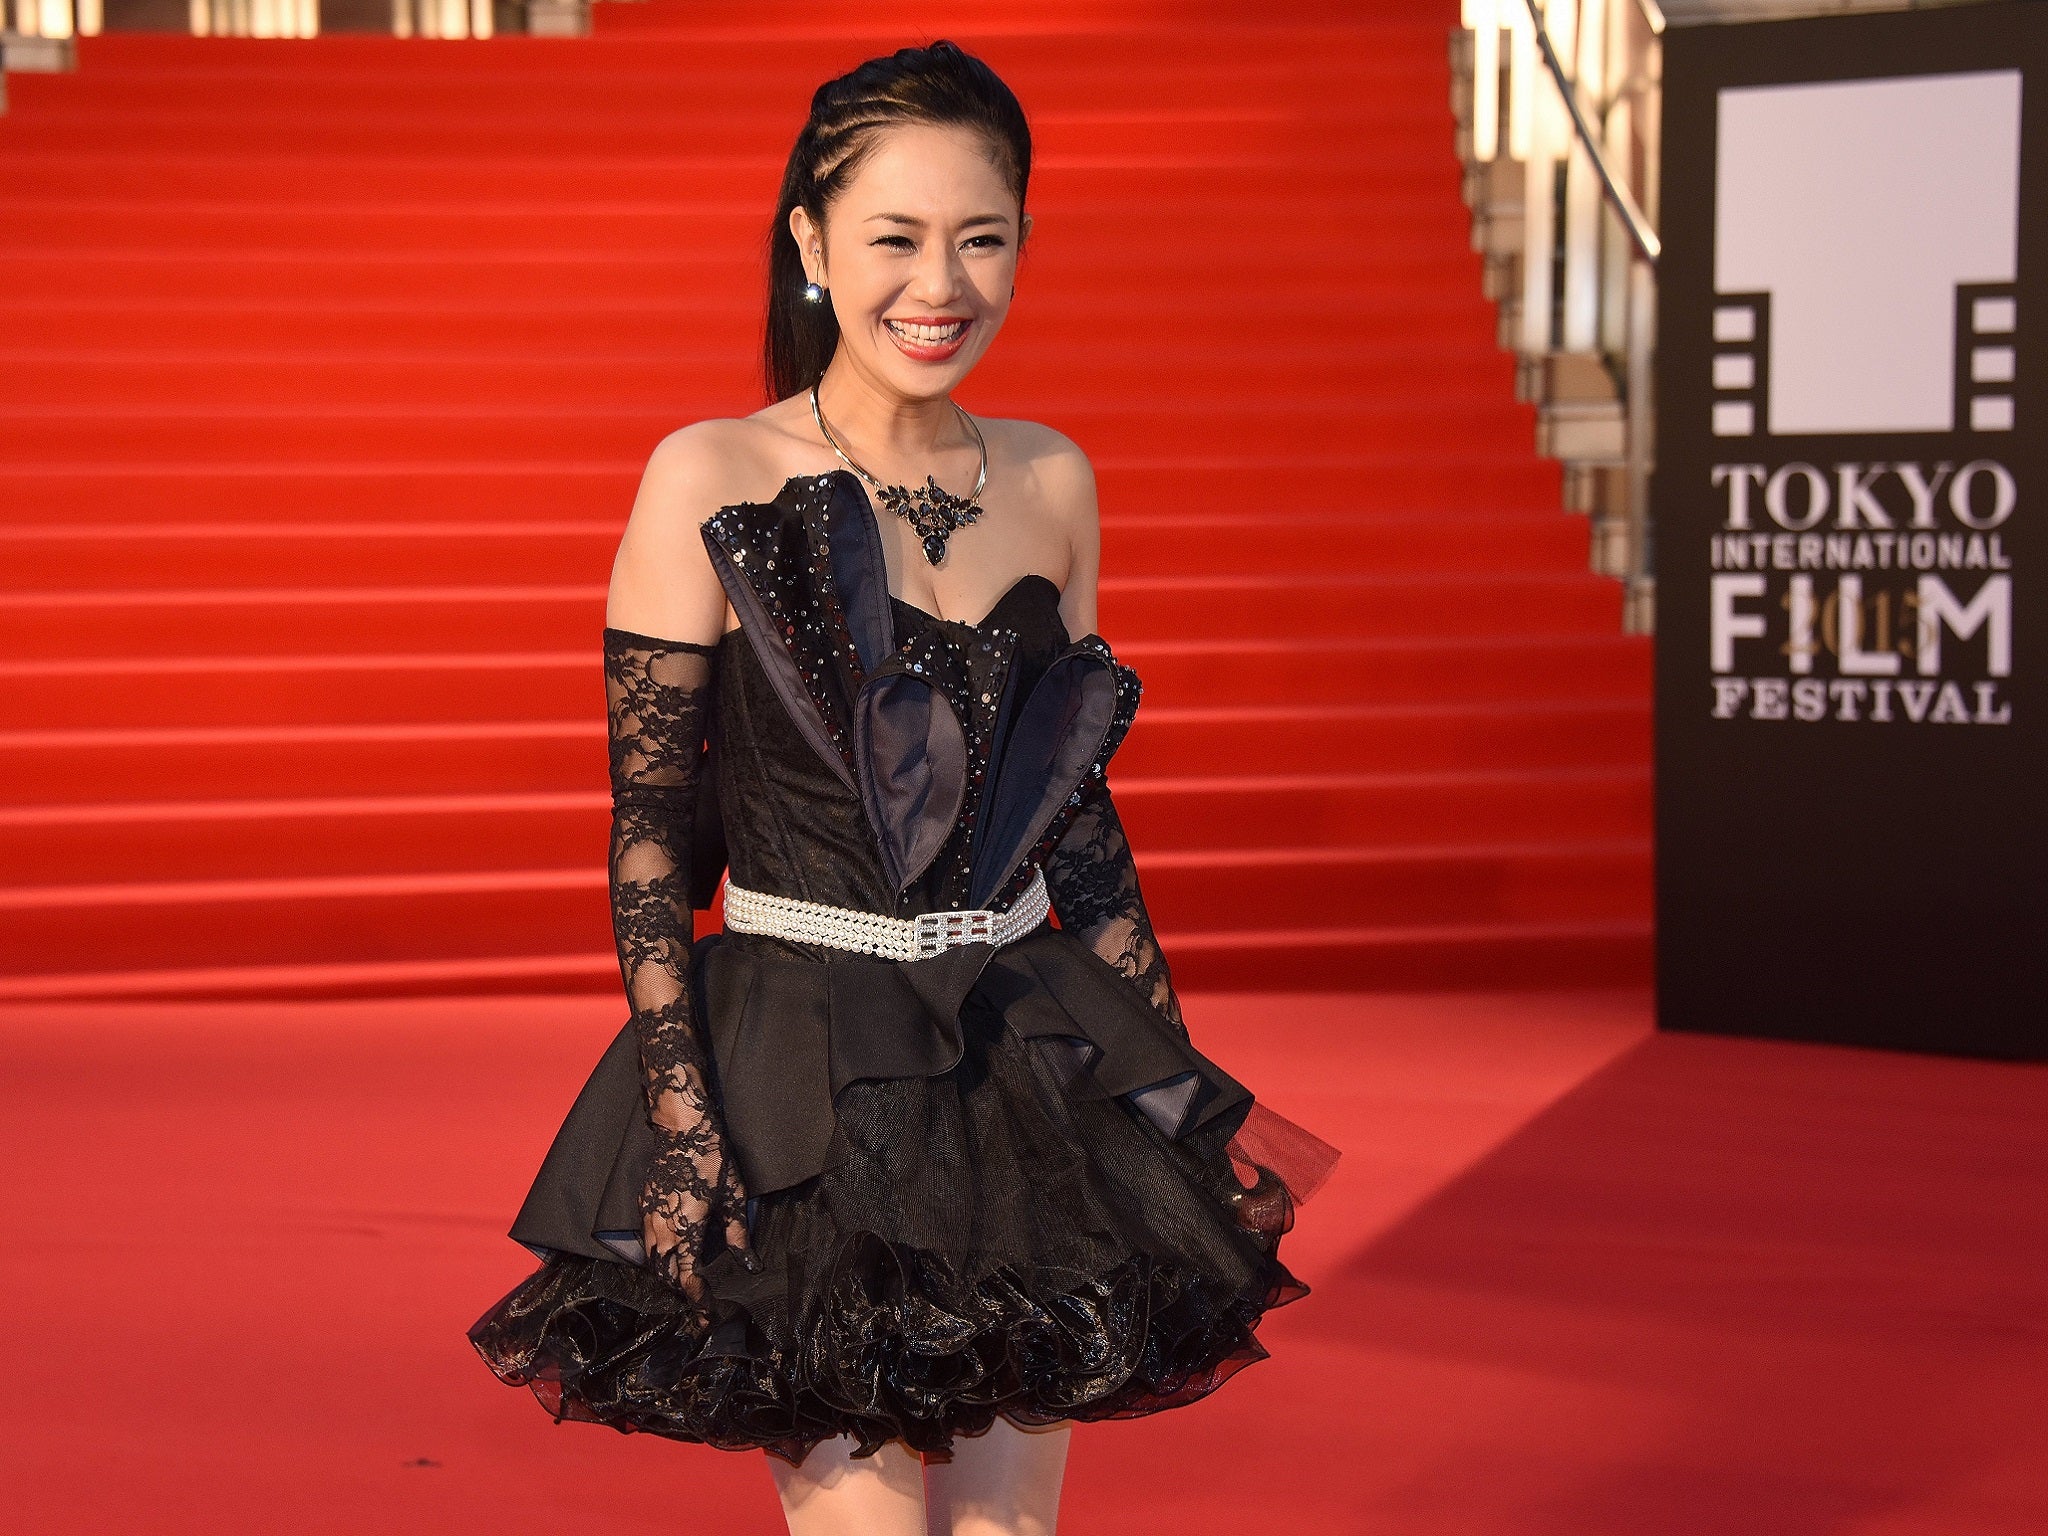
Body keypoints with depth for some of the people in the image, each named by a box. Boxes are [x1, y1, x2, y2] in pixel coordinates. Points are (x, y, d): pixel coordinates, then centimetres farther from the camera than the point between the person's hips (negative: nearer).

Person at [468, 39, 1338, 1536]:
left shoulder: (1050, 481, 6)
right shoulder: (712, 484, -8)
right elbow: (651, 828, -8)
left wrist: (1175, 1073, 14)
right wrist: (683, 1128, -16)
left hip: (1030, 1068, 5)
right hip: (802, 1076, -4)